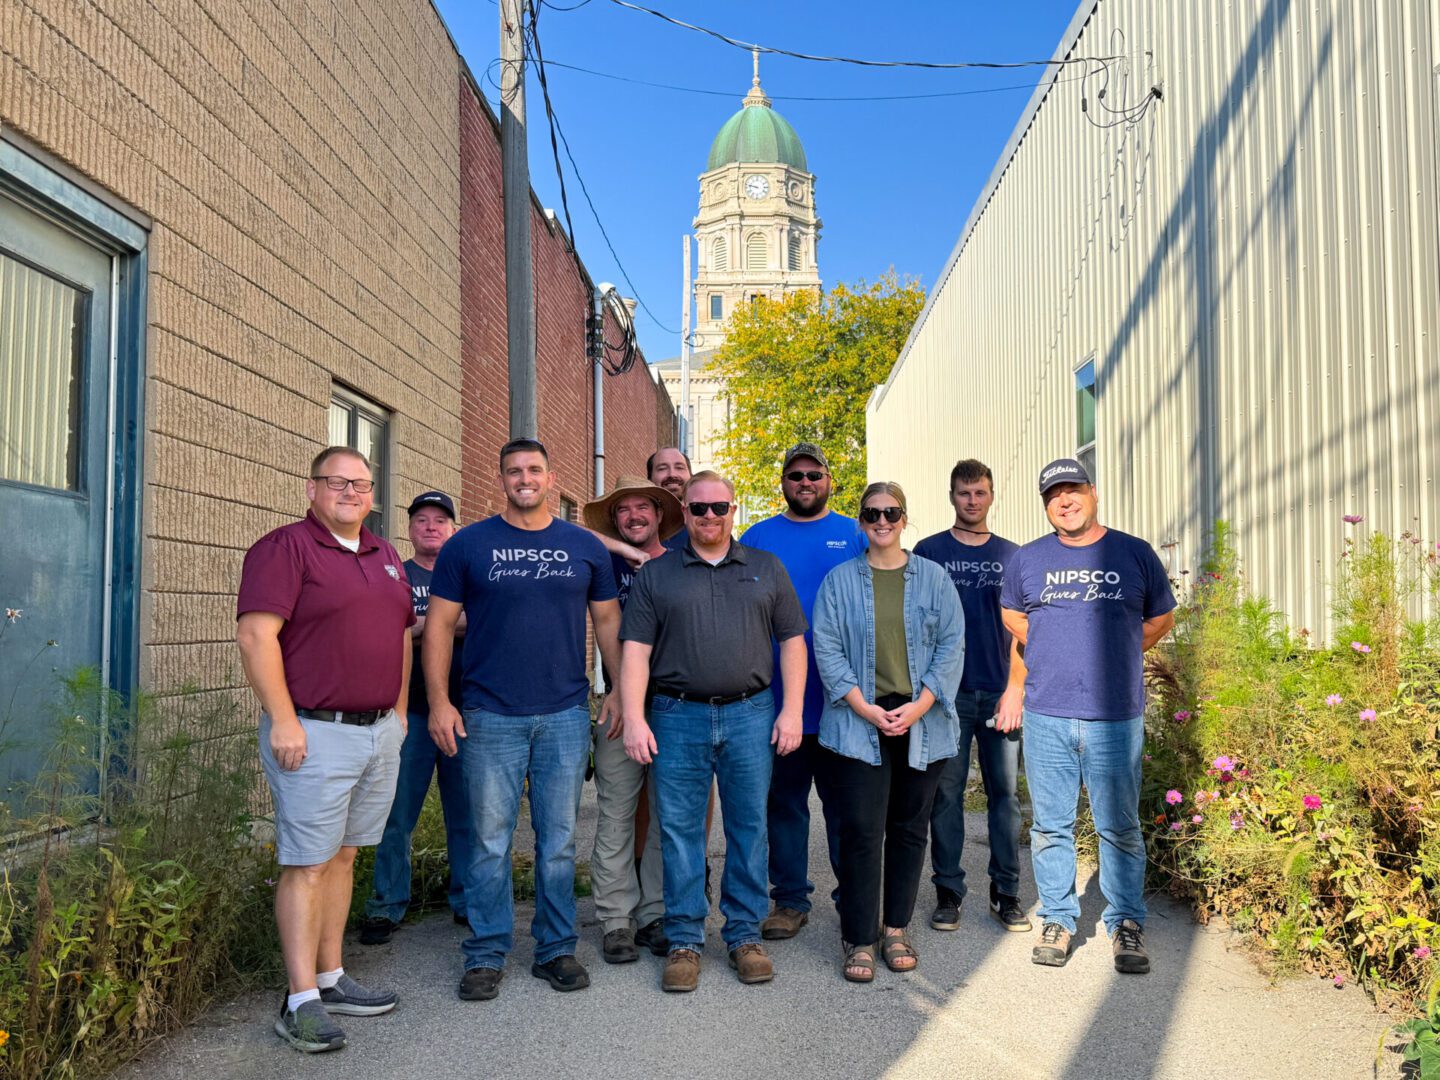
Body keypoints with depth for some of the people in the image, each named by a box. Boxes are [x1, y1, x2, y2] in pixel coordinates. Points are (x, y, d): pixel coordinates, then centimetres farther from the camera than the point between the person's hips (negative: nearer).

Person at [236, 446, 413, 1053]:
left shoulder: (384, 556, 16)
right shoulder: (285, 548, -7)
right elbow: (254, 635, -15)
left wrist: (399, 709, 15)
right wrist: (283, 721, -19)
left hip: (381, 731, 7)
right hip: (315, 734, -7)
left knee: (343, 856, 14)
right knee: (307, 864, -3)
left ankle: (330, 979, 24)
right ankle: (302, 1002, 4)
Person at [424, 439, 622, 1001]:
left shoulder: (585, 547, 7)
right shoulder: (468, 545, 2)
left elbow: (607, 621, 13)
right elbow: (439, 626, 2)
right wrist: (439, 702, -6)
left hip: (566, 716, 2)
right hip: (490, 717, -1)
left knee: (559, 839, 9)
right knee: (491, 839, 4)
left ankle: (556, 948, 22)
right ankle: (486, 954, 17)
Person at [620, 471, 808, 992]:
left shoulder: (766, 569, 11)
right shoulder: (655, 576, 8)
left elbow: (792, 641, 9)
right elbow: (636, 651, 2)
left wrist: (791, 710, 0)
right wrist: (634, 719, -8)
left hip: (750, 715, 1)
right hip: (678, 718, -1)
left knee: (749, 827, 6)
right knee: (678, 830, 2)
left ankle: (745, 935, 19)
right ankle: (684, 941, 14)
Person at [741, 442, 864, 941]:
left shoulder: (854, 536, 6)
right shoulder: (758, 537, 8)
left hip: (841, 697, -1)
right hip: (777, 696, 1)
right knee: (784, 801, 8)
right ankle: (790, 900, 20)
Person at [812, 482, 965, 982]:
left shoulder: (933, 578, 8)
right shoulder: (840, 580, 5)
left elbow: (952, 645, 3)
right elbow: (826, 648, -2)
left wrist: (919, 706, -9)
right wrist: (864, 708, -12)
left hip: (921, 725, 2)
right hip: (858, 724, -2)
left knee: (909, 828, 9)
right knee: (861, 829, -4)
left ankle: (897, 928, 23)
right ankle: (860, 939, 6)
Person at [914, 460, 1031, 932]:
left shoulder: (1011, 555, 10)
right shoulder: (929, 551, 4)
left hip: (1001, 692, 2)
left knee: (1005, 792, 6)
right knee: (946, 793, 3)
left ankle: (1006, 893, 16)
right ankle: (948, 892, 13)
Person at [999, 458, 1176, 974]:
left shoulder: (1135, 554, 5)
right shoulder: (1027, 560, 8)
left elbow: (1161, 619, 15)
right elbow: (1014, 622, 20)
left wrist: (1112, 657, 10)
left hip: (1117, 718, -1)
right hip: (1046, 717, 1)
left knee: (1120, 827, 6)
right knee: (1050, 826, 7)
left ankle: (1127, 924, 19)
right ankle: (1056, 920, 19)